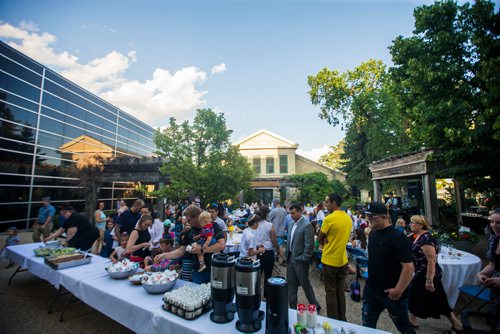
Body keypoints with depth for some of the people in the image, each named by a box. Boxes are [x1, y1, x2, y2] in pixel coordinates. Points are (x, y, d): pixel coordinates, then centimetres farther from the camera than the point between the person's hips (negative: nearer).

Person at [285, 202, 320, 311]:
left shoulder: (307, 225, -19)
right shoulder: (292, 224, 6)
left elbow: (309, 245, -19)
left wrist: (303, 260, -16)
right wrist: (287, 253, 11)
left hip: (300, 260, -7)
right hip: (290, 258, 7)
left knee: (305, 284, 10)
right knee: (291, 285, 16)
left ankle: (315, 306, 33)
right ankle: (293, 307, 33)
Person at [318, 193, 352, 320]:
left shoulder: (329, 218, -21)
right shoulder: (348, 218, 0)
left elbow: (319, 239, -12)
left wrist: (326, 243, 3)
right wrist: (330, 242, 2)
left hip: (330, 261, -6)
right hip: (343, 261, 6)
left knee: (331, 292, 9)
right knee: (340, 291, 19)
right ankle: (342, 319, 32)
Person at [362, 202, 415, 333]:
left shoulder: (397, 237, -21)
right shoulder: (373, 233, 1)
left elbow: (408, 267, -24)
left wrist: (398, 290, -22)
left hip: (391, 293, -6)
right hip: (371, 289, 6)